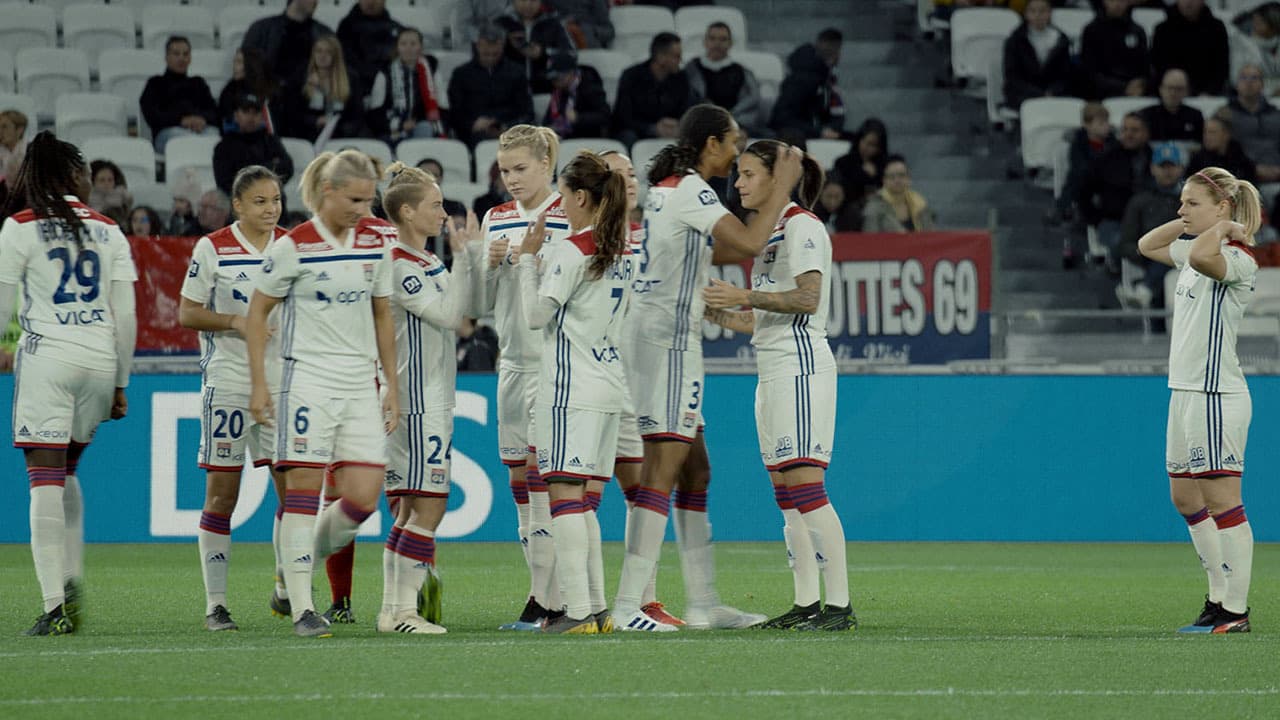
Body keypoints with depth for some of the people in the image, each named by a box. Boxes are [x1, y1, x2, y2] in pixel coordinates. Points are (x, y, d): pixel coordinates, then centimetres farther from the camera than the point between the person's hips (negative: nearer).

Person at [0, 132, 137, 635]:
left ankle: (55, 606, -13)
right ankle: (72, 580, 11)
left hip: (46, 358, -4)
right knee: (67, 472, 23)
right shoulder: (108, 231, 10)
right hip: (99, 361, 4)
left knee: (45, 480, -5)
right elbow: (126, 317, 8)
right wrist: (120, 383, 15)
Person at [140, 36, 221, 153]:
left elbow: (215, 113, 20)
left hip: (203, 128, 2)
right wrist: (181, 120, -10)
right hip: (169, 129, -2)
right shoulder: (156, 83, 26)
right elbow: (151, 116, 8)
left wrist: (204, 119, -7)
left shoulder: (198, 83, 35)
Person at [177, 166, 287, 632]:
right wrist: (235, 321, -15)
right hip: (227, 380, -3)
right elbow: (186, 313, -2)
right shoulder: (212, 248, -3)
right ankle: (215, 603, 5)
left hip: (283, 380, 3)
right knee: (222, 491, -1)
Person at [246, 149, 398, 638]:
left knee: (363, 497, -4)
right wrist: (258, 384, -4)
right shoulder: (294, 247, -7)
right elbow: (257, 311, 0)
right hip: (308, 380, -5)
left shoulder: (375, 242, 7)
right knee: (304, 487, -7)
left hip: (361, 385, 5)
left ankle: (304, 554, 22)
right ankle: (301, 606, -4)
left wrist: (392, 386, 14)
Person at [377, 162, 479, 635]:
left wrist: (474, 254, 11)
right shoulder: (397, 265, -13)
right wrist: (462, 257, -14)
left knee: (409, 508, 8)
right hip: (415, 401, -10)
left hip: (433, 401, 10)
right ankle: (403, 610, -11)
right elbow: (447, 313, -17)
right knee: (428, 505, -11)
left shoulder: (428, 262, 16)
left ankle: (393, 610, 9)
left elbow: (464, 311, 19)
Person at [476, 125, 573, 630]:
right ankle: (549, 596, 12)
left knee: (539, 472, -13)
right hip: (512, 360, 7)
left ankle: (546, 600, -14)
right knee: (518, 477, 6)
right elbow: (482, 304, 15)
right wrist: (489, 265, -3)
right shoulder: (496, 220, 13)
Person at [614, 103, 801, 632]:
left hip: (652, 333, 10)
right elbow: (749, 243, -22)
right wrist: (783, 187, -11)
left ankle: (703, 603, 14)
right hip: (668, 340, -10)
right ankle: (627, 607, -17)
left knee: (695, 471, 12)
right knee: (662, 473, -12)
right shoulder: (689, 190, -13)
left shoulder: (667, 187, 16)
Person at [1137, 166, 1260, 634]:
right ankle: (1219, 597, 21)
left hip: (1215, 394, -10)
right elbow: (1148, 245, 30)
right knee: (1184, 495, 14)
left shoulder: (1236, 259, -15)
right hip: (1185, 389, 10)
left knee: (1222, 501, -8)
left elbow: (1203, 256, -38)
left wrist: (1222, 227, -18)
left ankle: (1236, 611, -6)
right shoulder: (1193, 250, 14)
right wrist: (1187, 222, 15)